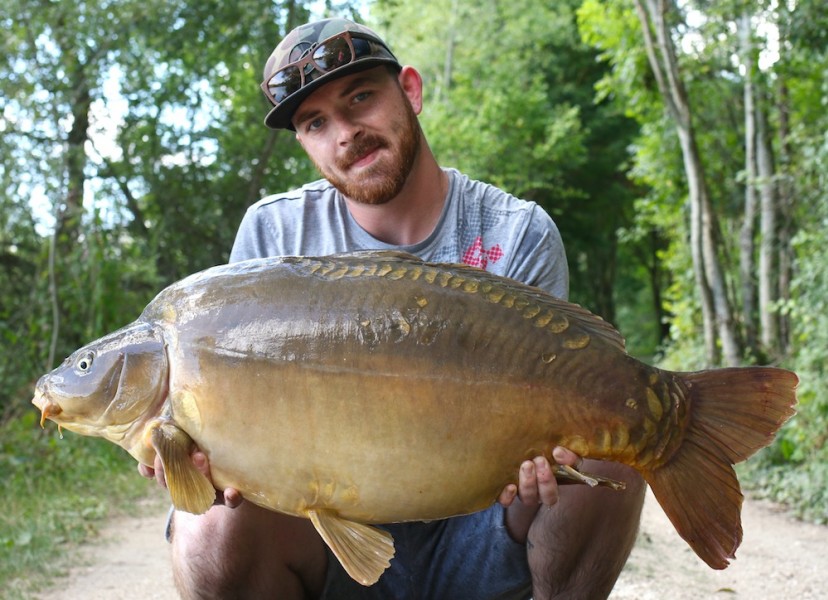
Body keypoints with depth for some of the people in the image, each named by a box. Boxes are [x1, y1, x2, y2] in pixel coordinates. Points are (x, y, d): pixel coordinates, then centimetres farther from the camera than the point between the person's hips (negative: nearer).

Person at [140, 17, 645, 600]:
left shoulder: (520, 235, -4)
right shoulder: (272, 234, -1)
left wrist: (536, 456, -32)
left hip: (473, 535, 0)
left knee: (603, 456, -26)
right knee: (216, 531, -32)